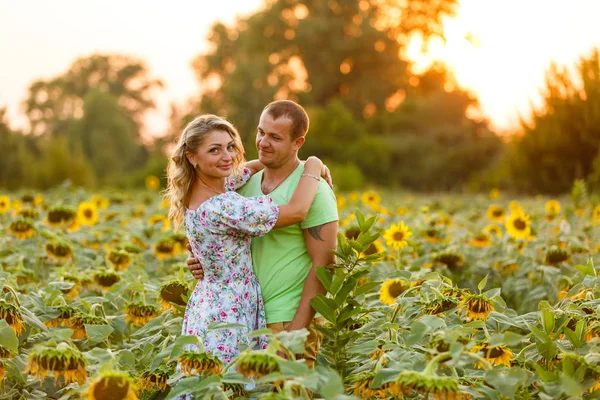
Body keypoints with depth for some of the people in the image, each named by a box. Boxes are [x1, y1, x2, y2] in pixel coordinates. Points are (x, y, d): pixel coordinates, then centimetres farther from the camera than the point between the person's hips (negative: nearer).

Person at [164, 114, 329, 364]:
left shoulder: (196, 192, 0)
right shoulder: (222, 208, -26)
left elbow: (246, 168, 19)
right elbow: (296, 211, -24)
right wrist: (312, 168, -8)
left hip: (205, 306, 9)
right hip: (227, 323, -9)